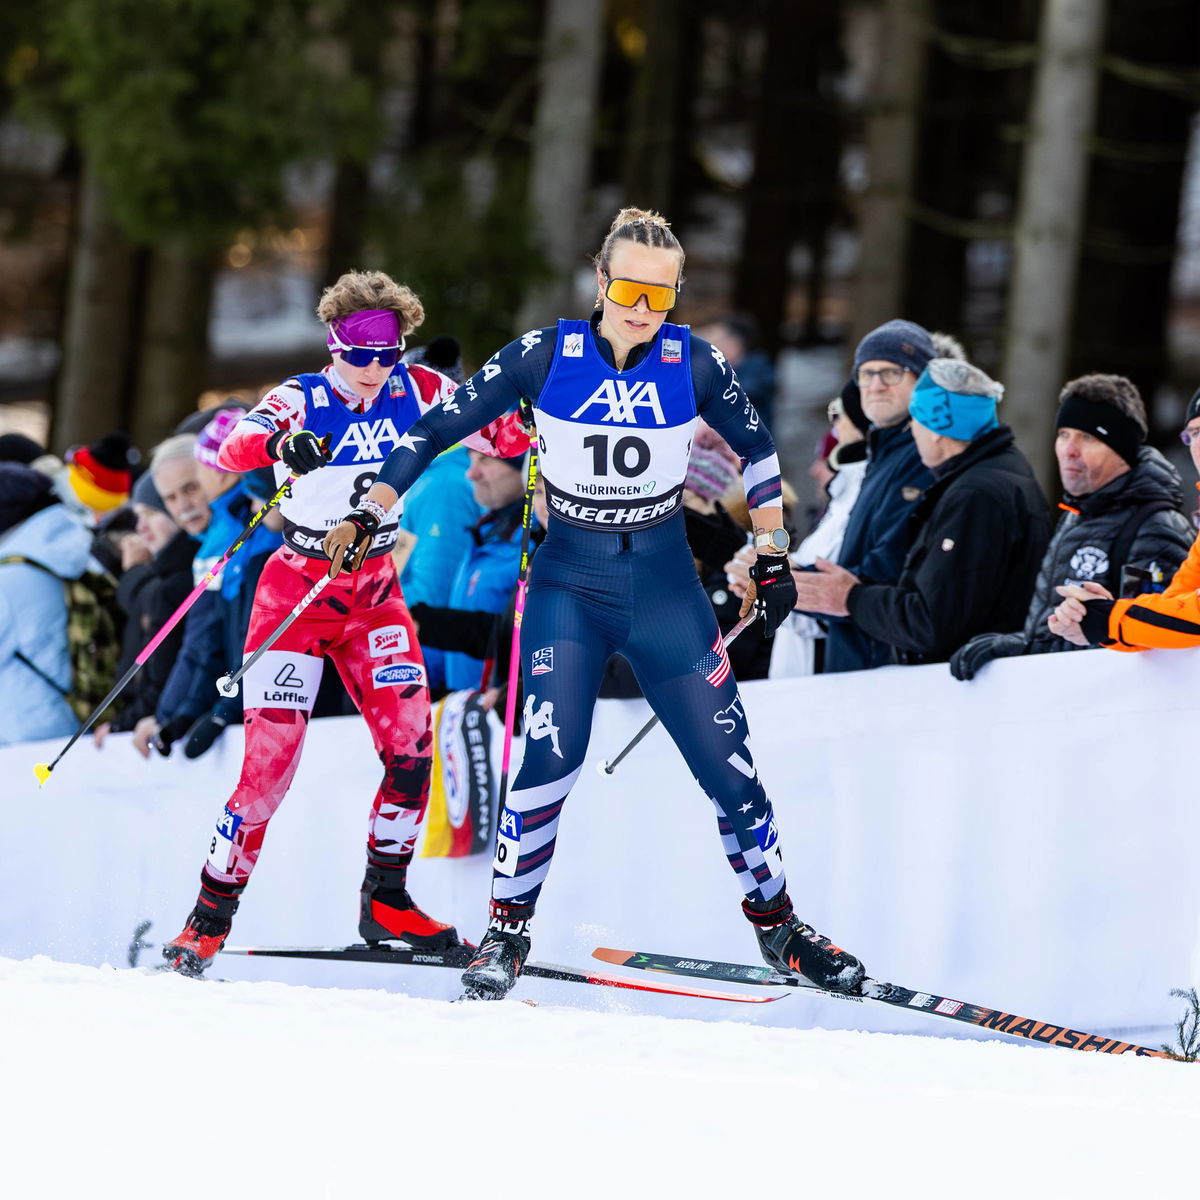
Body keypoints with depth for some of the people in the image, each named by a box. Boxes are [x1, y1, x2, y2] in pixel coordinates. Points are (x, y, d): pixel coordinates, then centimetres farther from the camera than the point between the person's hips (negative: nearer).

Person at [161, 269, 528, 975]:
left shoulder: (416, 393, -1)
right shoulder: (302, 401, -13)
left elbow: (494, 430, -1)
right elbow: (234, 449, -29)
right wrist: (280, 445, -51)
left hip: (375, 593, 4)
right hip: (296, 594, -4)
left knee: (411, 743, -11)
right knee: (271, 761, -11)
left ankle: (386, 899, 5)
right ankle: (210, 919, 2)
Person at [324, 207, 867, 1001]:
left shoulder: (696, 364, -6)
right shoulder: (544, 357, -9)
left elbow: (757, 451, 11)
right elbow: (437, 429, -2)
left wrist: (773, 557, 14)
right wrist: (369, 516, -4)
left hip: (666, 589, 2)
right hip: (570, 585, -2)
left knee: (730, 765, 2)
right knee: (553, 755, -19)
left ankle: (777, 925, 21)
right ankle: (507, 931, -4)